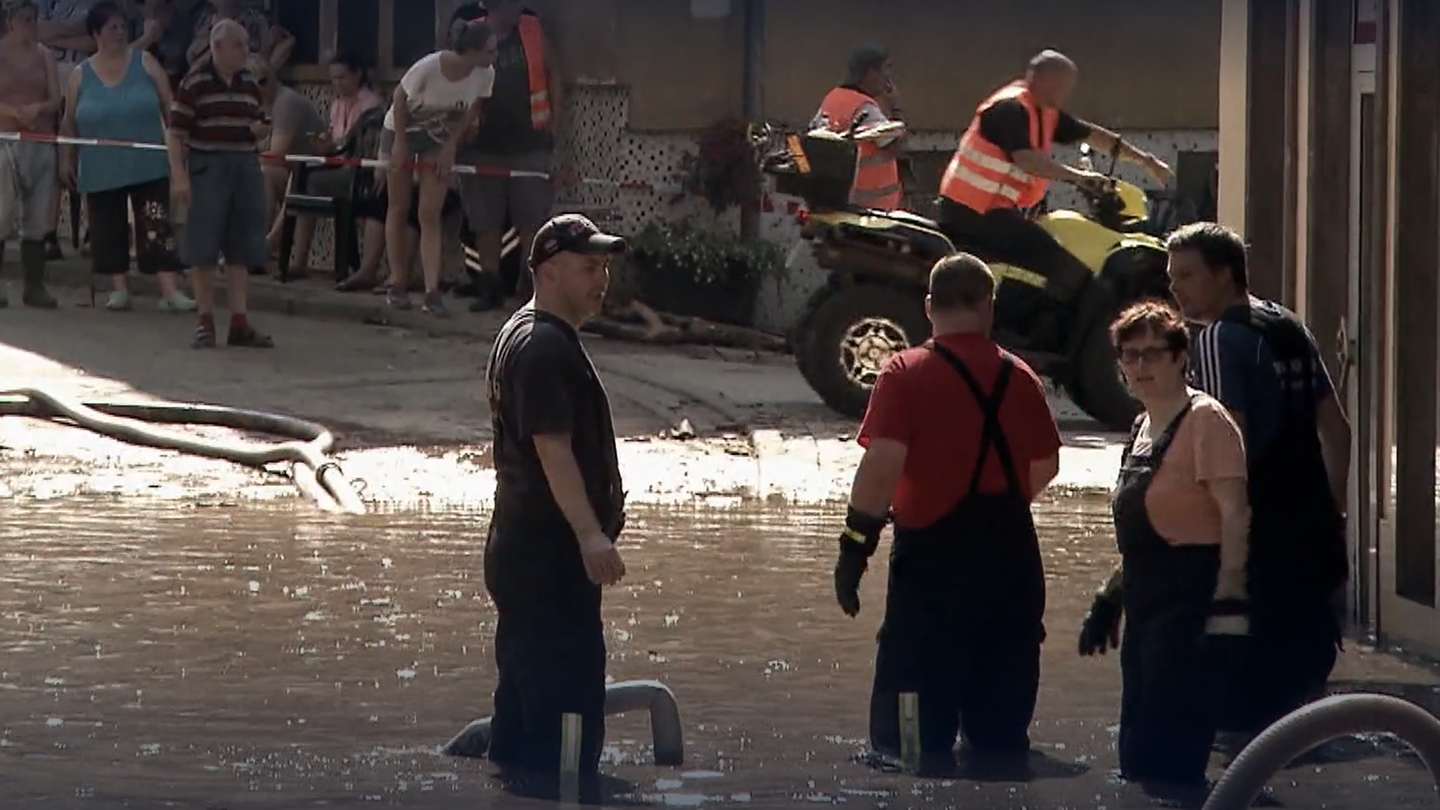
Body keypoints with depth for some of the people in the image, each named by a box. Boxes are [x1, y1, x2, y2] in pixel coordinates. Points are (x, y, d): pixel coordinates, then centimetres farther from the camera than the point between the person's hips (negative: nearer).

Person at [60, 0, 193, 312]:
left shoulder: (145, 63, 0)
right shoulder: (81, 75, 3)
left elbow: (169, 108, 1)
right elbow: (70, 124, 9)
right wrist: (66, 159, 7)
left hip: (147, 165, -2)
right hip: (101, 169, 2)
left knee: (157, 226, -7)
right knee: (109, 227, 7)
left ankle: (170, 292, -11)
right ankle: (119, 288, 18)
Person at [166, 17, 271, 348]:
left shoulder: (249, 85, 12)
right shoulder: (195, 84, -7)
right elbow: (176, 134, -10)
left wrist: (261, 130, 0)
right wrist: (179, 176, -17)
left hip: (245, 168, 6)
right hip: (208, 168, -6)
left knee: (241, 249, 7)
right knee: (204, 249, -1)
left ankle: (239, 322, 11)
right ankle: (205, 322, 7)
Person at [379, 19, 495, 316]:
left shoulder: (485, 74, -23)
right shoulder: (429, 68, -35)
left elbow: (472, 112, -6)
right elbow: (400, 99, -19)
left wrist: (451, 145, -12)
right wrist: (400, 143, -14)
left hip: (439, 139, 3)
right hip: (402, 131, -3)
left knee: (431, 215, -4)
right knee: (399, 208, 7)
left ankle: (432, 291, -9)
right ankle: (398, 283, 15)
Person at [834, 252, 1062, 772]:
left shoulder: (907, 374, -8)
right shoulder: (1018, 377, 6)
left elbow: (882, 464, -18)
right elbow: (1045, 467, 13)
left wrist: (855, 544, -14)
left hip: (934, 553, -5)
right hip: (1012, 554, 5)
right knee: (1002, 720, 14)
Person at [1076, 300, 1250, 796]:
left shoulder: (1204, 420, -10)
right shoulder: (1143, 428, 17)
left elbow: (1235, 514, -17)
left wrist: (1228, 601, -24)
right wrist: (1110, 599, 23)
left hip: (1190, 596, -10)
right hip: (1146, 597, 10)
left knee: (1164, 759, -13)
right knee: (1138, 752, 11)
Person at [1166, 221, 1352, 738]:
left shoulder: (1219, 338, -10)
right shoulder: (1291, 329, 15)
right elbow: (1335, 427, 17)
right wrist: (1333, 511, 19)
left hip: (1260, 524, -8)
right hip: (1311, 522, 8)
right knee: (1304, 652, 14)